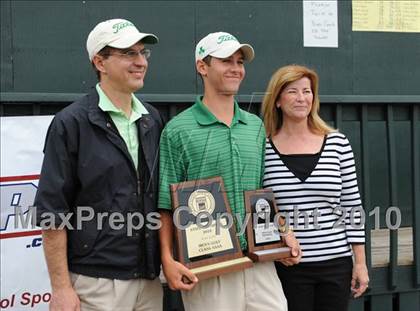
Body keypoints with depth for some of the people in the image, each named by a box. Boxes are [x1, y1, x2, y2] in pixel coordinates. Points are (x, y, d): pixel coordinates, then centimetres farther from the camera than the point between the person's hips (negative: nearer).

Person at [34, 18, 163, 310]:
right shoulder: (71, 123, -7)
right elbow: (53, 212, -9)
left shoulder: (153, 120, 9)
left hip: (150, 278, 5)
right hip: (96, 280, -5)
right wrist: (61, 287, -12)